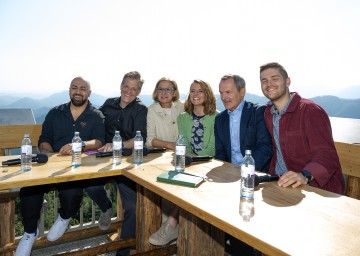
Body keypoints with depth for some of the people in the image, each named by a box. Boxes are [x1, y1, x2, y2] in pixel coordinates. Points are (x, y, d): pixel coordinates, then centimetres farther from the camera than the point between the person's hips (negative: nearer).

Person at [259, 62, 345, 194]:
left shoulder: (310, 110, -12)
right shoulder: (268, 113, 9)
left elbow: (326, 154, -22)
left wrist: (305, 176, -39)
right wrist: (271, 175, -2)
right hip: (283, 184, 6)